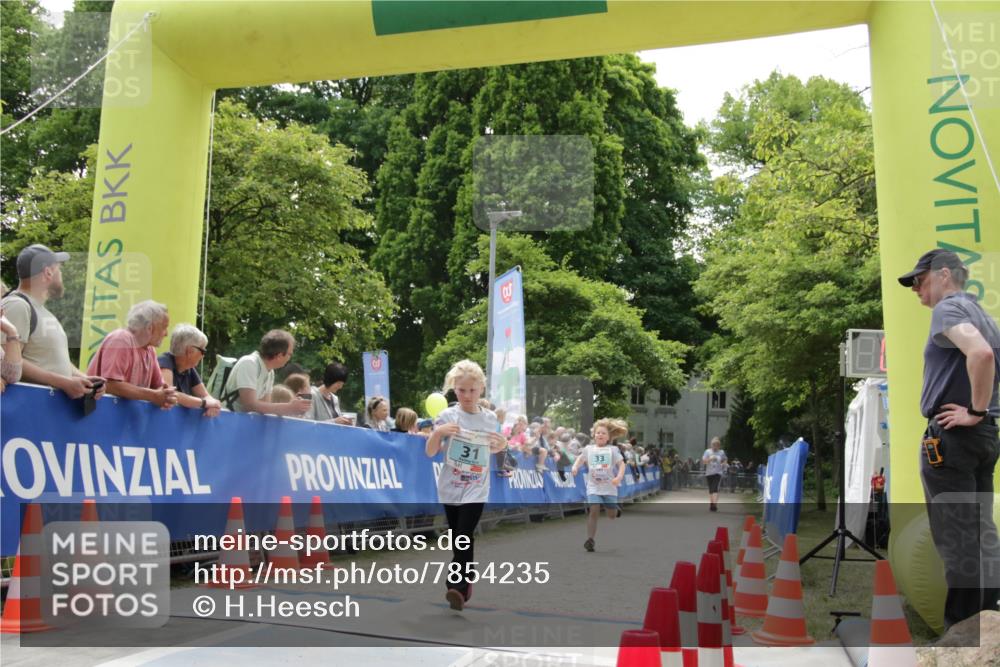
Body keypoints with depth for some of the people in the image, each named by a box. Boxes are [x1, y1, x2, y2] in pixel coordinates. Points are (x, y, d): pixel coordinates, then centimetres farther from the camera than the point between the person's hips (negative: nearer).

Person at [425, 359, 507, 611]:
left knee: (464, 537, -15)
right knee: (458, 539, 11)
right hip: (451, 488, 1)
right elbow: (430, 452, -3)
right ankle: (466, 582, 28)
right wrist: (437, 432, -21)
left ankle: (457, 587, -15)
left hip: (476, 489, 0)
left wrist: (503, 445, -3)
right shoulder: (447, 416, -5)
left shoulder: (490, 419, 2)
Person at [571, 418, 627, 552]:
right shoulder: (589, 449, 5)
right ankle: (590, 539, -14)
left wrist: (619, 477, -21)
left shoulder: (613, 450, -2)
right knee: (594, 511, -16)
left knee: (612, 514, 8)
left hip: (610, 487, 0)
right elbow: (580, 459, 20)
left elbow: (621, 464, -5)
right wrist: (575, 467, 0)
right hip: (593, 487, 0)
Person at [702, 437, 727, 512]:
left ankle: (715, 504, -24)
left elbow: (724, 460, 20)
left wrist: (723, 464, -1)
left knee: (715, 488, -17)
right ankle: (711, 504, 20)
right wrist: (710, 459, -20)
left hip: (718, 473, -1)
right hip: (709, 473, 1)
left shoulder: (721, 452, 4)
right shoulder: (708, 451, 1)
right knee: (710, 489, 9)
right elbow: (703, 461, -4)